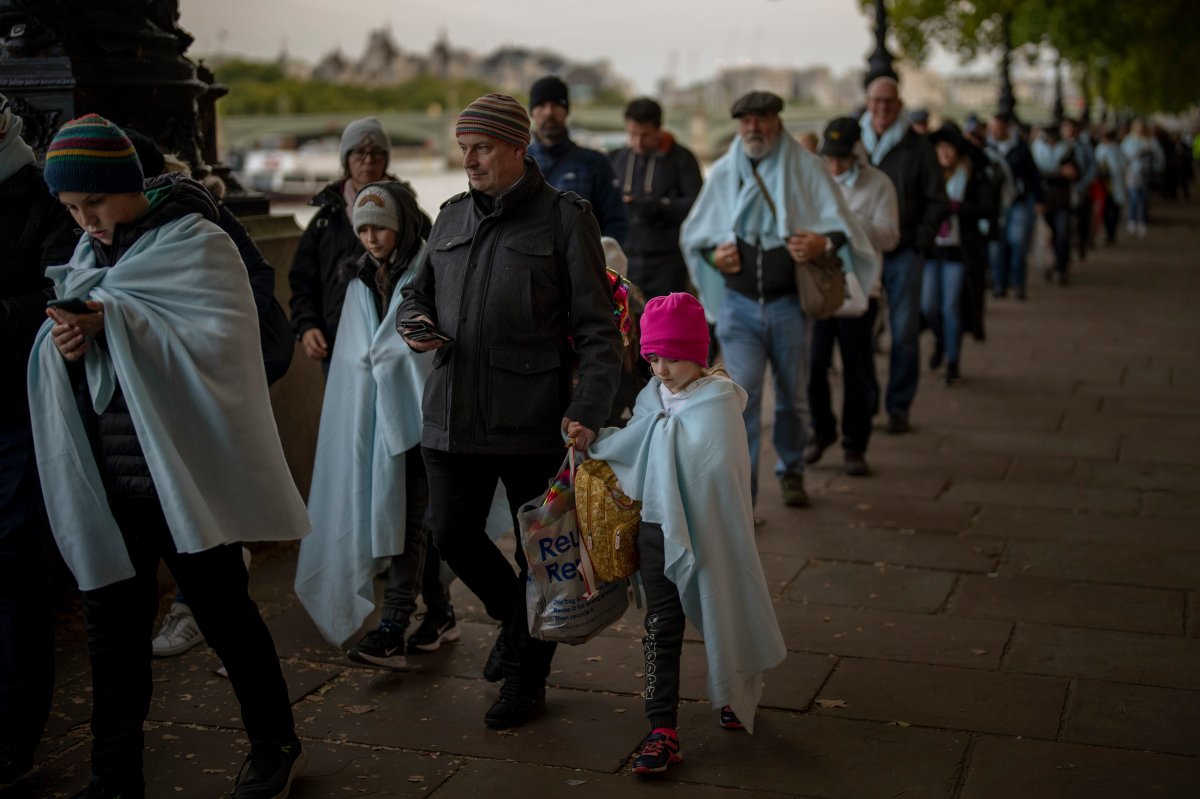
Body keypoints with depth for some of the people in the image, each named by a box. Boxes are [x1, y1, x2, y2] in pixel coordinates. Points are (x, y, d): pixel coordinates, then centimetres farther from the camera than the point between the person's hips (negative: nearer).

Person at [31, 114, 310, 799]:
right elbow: (71, 364, 14)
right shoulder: (90, 254, 12)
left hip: (181, 470, -6)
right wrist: (67, 344, -10)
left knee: (224, 612, 6)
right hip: (104, 475, 6)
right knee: (114, 625, 9)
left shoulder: (196, 242, -7)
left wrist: (116, 321, -24)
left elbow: (222, 340, -19)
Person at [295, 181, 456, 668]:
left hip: (418, 413, -7)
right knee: (408, 517, 11)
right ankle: (439, 614, 23)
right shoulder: (360, 282, 15)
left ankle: (391, 632, -10)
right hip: (372, 415, 7)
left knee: (407, 516, -9)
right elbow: (353, 357, 17)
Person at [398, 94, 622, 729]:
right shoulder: (452, 217, 12)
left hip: (533, 417, -5)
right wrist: (416, 322, 0)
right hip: (453, 412, 5)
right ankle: (516, 616, 36)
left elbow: (597, 327, -6)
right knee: (451, 534, 6)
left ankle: (527, 678, 24)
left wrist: (588, 409, -17)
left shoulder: (565, 218, -4)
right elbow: (418, 290, 25)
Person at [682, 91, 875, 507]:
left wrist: (825, 243, -23)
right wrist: (714, 254, -6)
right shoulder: (723, 172, 6)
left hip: (788, 303, 0)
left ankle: (791, 472, 35)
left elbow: (841, 223, -1)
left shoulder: (805, 168, 0)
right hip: (739, 303, 0)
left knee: (793, 395, 12)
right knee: (742, 393, -12)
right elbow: (692, 234, 15)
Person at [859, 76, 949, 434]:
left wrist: (918, 241, -2)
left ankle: (899, 407, 11)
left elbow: (937, 200, 6)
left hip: (903, 253, -1)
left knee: (905, 333, 0)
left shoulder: (917, 146, 2)